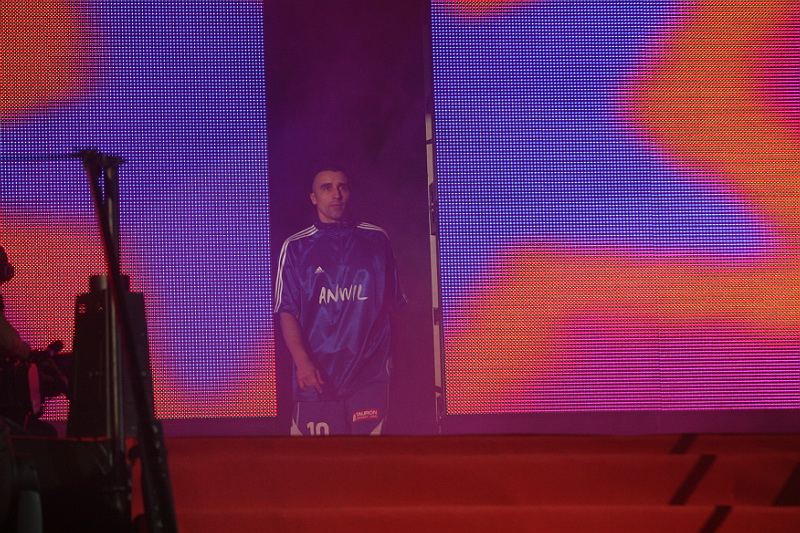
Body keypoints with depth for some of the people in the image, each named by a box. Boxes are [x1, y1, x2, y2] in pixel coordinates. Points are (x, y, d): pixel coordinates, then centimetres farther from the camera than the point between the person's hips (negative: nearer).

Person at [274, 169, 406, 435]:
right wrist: (302, 361, -15)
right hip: (318, 375, -1)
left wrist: (389, 356, 8)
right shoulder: (296, 247, 5)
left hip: (370, 371, 1)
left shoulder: (376, 240, 11)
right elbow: (287, 312, 0)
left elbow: (393, 303, 15)